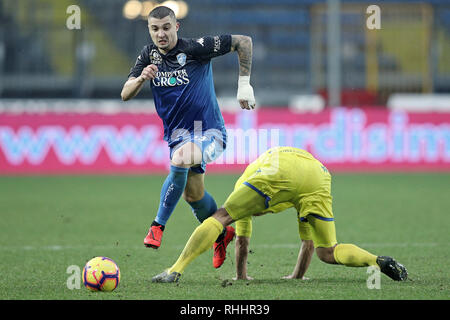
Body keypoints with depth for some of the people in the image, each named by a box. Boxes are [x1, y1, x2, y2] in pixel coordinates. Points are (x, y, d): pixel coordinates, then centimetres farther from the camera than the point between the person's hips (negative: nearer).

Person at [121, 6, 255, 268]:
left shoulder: (195, 48, -15)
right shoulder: (149, 55, 1)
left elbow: (243, 41, -10)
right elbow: (125, 95, -4)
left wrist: (244, 84, -12)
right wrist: (141, 79, -25)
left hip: (209, 132, -7)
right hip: (178, 135, 7)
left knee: (180, 160, -36)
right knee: (193, 194, 13)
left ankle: (158, 226, -27)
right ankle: (223, 234, 42)